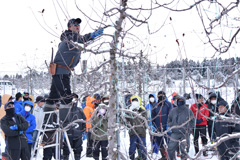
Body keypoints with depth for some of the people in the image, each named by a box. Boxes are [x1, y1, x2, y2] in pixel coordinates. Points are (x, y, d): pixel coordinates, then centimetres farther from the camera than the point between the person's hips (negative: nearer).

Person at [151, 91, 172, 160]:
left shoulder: (168, 104, -1)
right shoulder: (155, 106, 13)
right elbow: (153, 116, 20)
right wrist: (153, 124, 10)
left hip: (166, 127, -5)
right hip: (158, 128, 5)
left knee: (169, 141, -6)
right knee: (159, 142, 9)